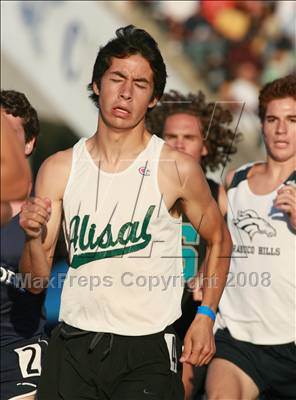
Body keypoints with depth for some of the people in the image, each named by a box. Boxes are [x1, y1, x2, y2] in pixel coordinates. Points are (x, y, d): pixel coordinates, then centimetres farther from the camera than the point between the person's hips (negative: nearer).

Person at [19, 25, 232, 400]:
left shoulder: (177, 169, -5)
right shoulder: (58, 169, 1)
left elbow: (219, 240, 11)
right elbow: (37, 281, 3)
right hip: (73, 346, 2)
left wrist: (205, 317, 2)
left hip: (148, 351, -2)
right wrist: (34, 238, -17)